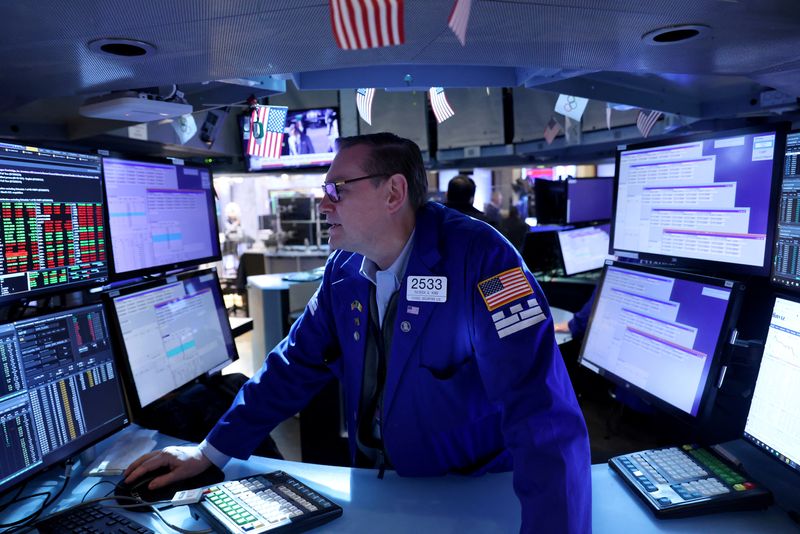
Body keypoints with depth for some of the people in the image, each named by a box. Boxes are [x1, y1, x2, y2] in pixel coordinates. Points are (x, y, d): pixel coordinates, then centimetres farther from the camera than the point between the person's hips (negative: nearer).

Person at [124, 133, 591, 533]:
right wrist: (211, 452, 2)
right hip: (375, 482, 5)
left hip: (471, 492, -4)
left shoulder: (478, 258, -24)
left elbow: (544, 415, -29)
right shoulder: (344, 268, -3)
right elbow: (296, 365, 3)